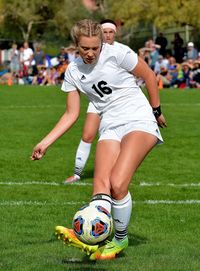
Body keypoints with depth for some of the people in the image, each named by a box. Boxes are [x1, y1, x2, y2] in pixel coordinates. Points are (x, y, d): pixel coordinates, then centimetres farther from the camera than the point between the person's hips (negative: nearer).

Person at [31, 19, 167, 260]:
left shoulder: (117, 53, -9)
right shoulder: (73, 72, 6)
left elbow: (149, 75, 3)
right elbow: (71, 114, 11)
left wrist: (156, 110, 10)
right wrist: (45, 143, 5)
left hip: (139, 121, -5)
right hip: (110, 128, 5)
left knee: (117, 184, -22)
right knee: (101, 185, -19)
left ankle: (120, 239, -3)